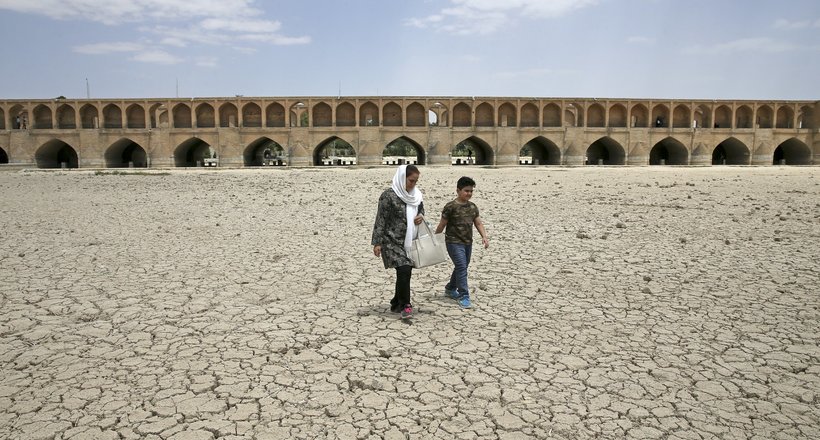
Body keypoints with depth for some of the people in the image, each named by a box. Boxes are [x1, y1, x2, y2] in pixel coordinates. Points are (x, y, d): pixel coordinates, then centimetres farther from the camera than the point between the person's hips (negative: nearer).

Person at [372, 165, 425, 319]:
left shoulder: (417, 195, 6)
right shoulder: (389, 195, -13)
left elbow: (421, 210, 22)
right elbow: (380, 220, -12)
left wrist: (421, 216, -3)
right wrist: (377, 243, -13)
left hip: (409, 242, 7)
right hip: (392, 241, -6)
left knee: (405, 273, 10)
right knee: (404, 270, -17)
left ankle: (396, 304, 26)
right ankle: (405, 305, -2)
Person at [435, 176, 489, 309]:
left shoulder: (473, 207, 7)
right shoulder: (450, 207, -12)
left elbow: (478, 223, 10)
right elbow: (442, 225, -6)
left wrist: (484, 236, -5)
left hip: (468, 243, 7)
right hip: (454, 242, -7)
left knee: (462, 267, 17)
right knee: (461, 267, -14)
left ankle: (450, 289, 38)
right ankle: (463, 296, -7)